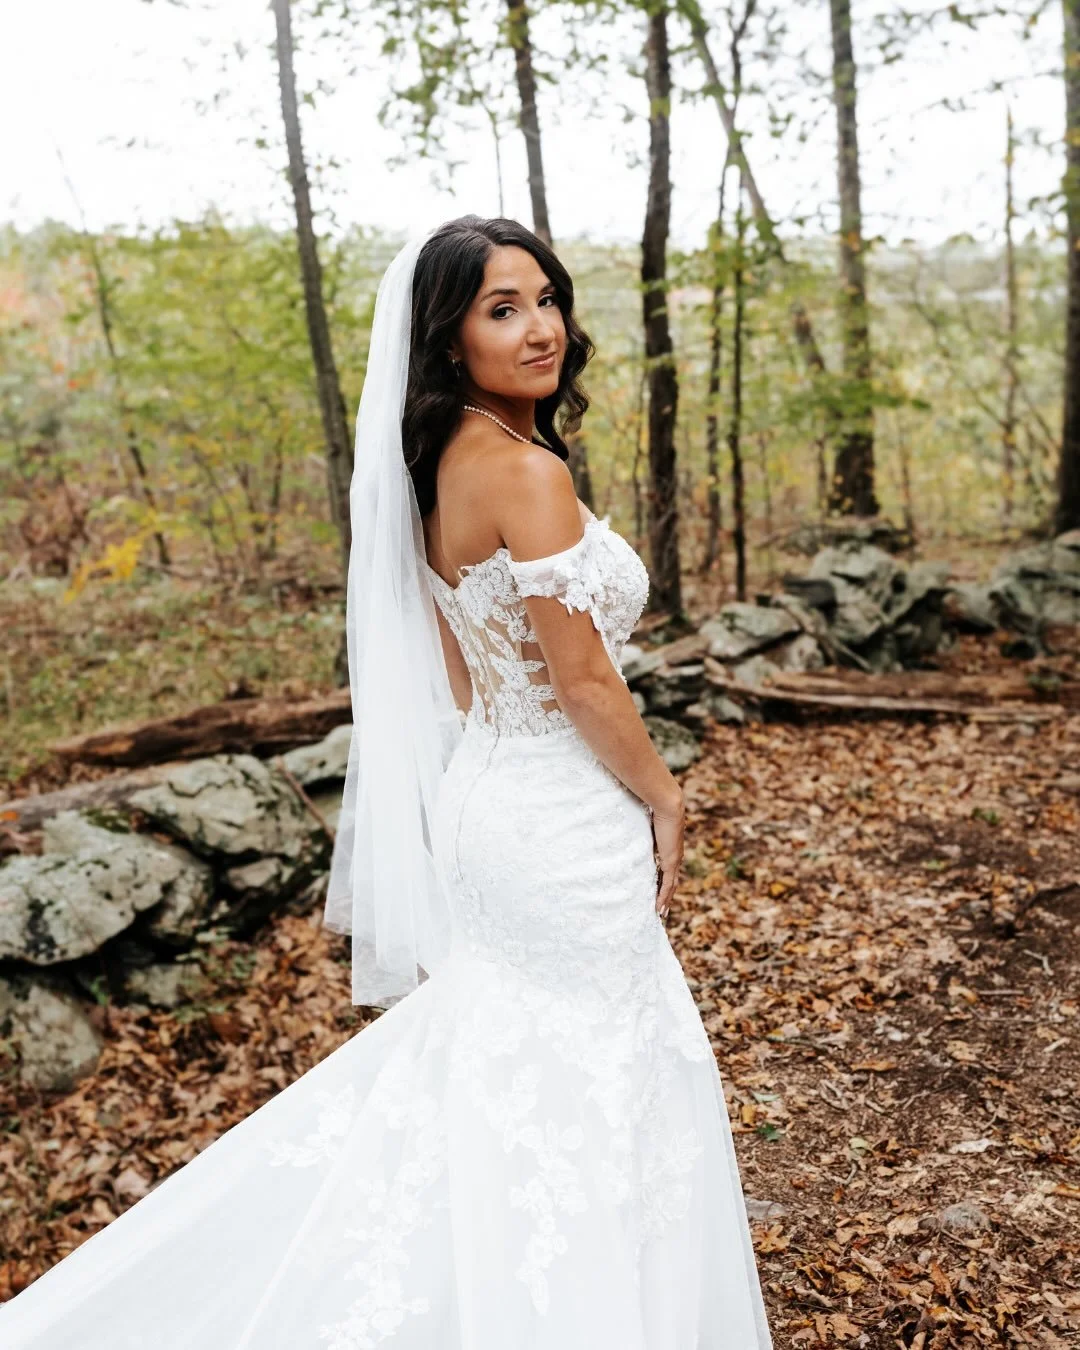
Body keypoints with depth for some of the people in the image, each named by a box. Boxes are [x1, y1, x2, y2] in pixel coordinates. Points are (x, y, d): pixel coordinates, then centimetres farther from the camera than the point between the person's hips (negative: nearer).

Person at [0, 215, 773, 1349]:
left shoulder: (445, 465, 6)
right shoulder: (527, 472, -21)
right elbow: (583, 681, -20)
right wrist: (664, 799, -5)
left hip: (486, 797, 9)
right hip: (562, 822, -9)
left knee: (493, 1068, 24)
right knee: (594, 1092, 9)